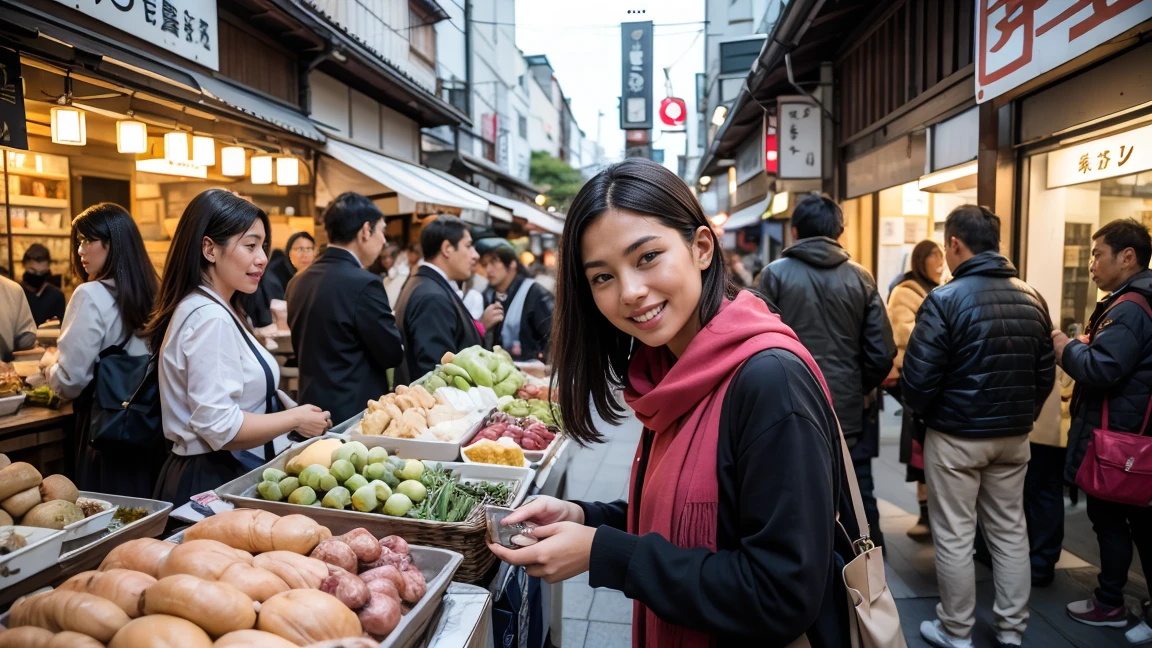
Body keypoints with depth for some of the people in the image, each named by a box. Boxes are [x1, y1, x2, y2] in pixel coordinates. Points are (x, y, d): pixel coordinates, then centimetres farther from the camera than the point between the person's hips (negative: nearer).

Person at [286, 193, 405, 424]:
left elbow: (301, 348, 14)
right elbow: (392, 354, -14)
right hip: (355, 411, -7)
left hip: (312, 405, 8)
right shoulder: (364, 284, -20)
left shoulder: (298, 281, 4)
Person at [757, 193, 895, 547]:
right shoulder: (860, 278, 0)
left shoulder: (776, 273, -6)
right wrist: (864, 388, 15)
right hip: (850, 411, 2)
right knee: (859, 499, 15)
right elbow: (882, 351, -3)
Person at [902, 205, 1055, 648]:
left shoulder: (946, 299, -17)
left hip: (956, 437, -6)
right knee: (1010, 531, 17)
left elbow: (918, 378, -18)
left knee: (954, 537, 6)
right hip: (1014, 437, 6)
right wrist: (1022, 414, 18)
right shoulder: (1032, 298, 2)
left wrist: (921, 412, 2)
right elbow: (1046, 373, 6)